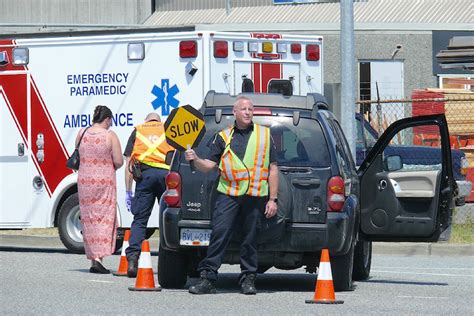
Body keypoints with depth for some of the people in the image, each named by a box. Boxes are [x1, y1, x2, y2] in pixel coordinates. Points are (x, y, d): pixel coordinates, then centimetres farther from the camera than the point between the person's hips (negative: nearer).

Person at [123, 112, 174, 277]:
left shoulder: (137, 131, 22)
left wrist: (128, 191, 15)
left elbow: (129, 163, 16)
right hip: (167, 173, 0)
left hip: (145, 174, 0)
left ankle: (133, 258, -15)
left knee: (140, 219, 0)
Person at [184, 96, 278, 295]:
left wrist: (272, 199, 4)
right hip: (228, 196, 0)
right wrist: (195, 160, -12)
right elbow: (209, 166, 10)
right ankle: (207, 278, -9)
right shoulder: (223, 137, 12)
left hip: (255, 196, 0)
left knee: (250, 239, 5)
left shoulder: (264, 135, 11)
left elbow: (273, 169, 10)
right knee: (219, 234, -9)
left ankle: (248, 279, 13)